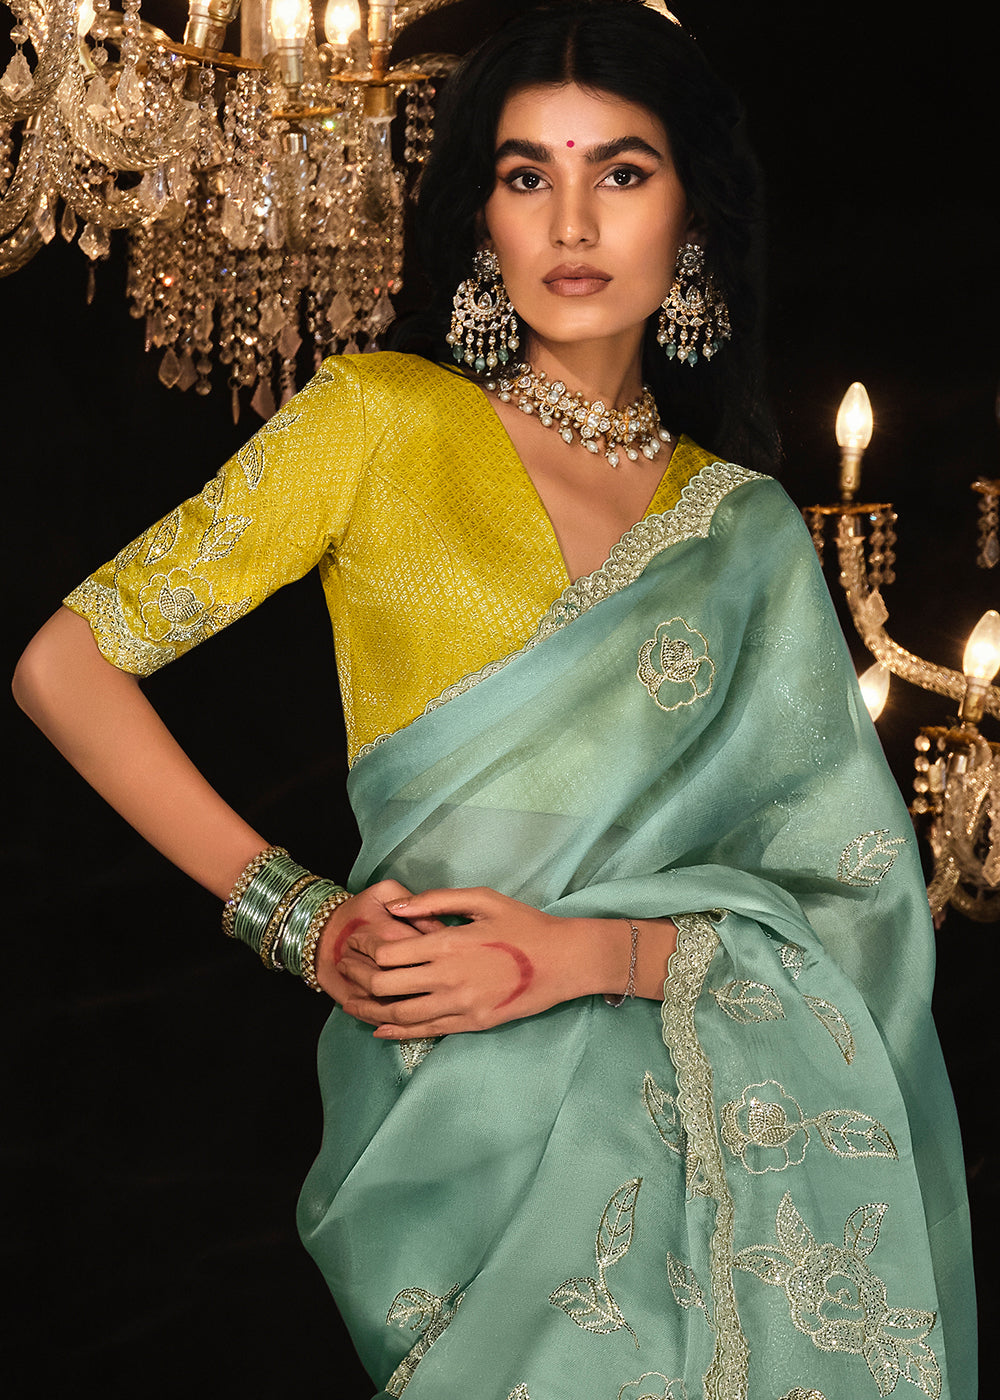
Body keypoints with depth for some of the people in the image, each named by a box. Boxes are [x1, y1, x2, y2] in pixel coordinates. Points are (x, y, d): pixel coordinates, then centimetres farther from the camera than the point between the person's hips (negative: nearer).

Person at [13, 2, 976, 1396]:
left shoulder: (746, 528, 13)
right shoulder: (381, 419, 5)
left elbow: (852, 899, 7)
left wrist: (591, 951, -11)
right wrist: (301, 919, -4)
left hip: (705, 1105, 4)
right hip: (461, 1109, -3)